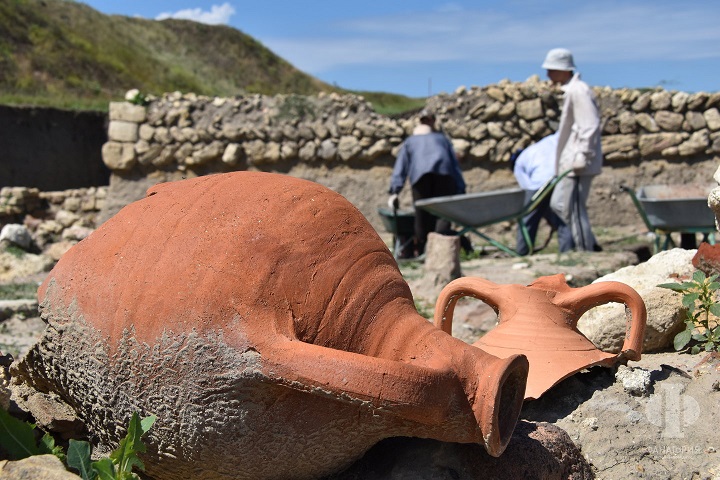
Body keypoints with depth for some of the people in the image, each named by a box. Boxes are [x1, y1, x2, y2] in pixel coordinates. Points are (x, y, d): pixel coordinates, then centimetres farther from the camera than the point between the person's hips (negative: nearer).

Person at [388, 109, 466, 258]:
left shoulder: (409, 142, 32)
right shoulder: (442, 139, 35)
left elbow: (400, 168, 19)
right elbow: (455, 164, 25)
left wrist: (394, 192, 10)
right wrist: (460, 192, 20)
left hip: (420, 173, 0)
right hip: (443, 171, 0)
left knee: (422, 213, 4)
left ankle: (420, 250, 4)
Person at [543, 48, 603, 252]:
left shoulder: (578, 91, -15)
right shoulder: (570, 90, 16)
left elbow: (590, 127, -21)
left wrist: (581, 157, -22)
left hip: (578, 164, -11)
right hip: (570, 162, 11)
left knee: (574, 208, -6)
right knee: (558, 204, 13)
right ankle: (590, 246, 19)